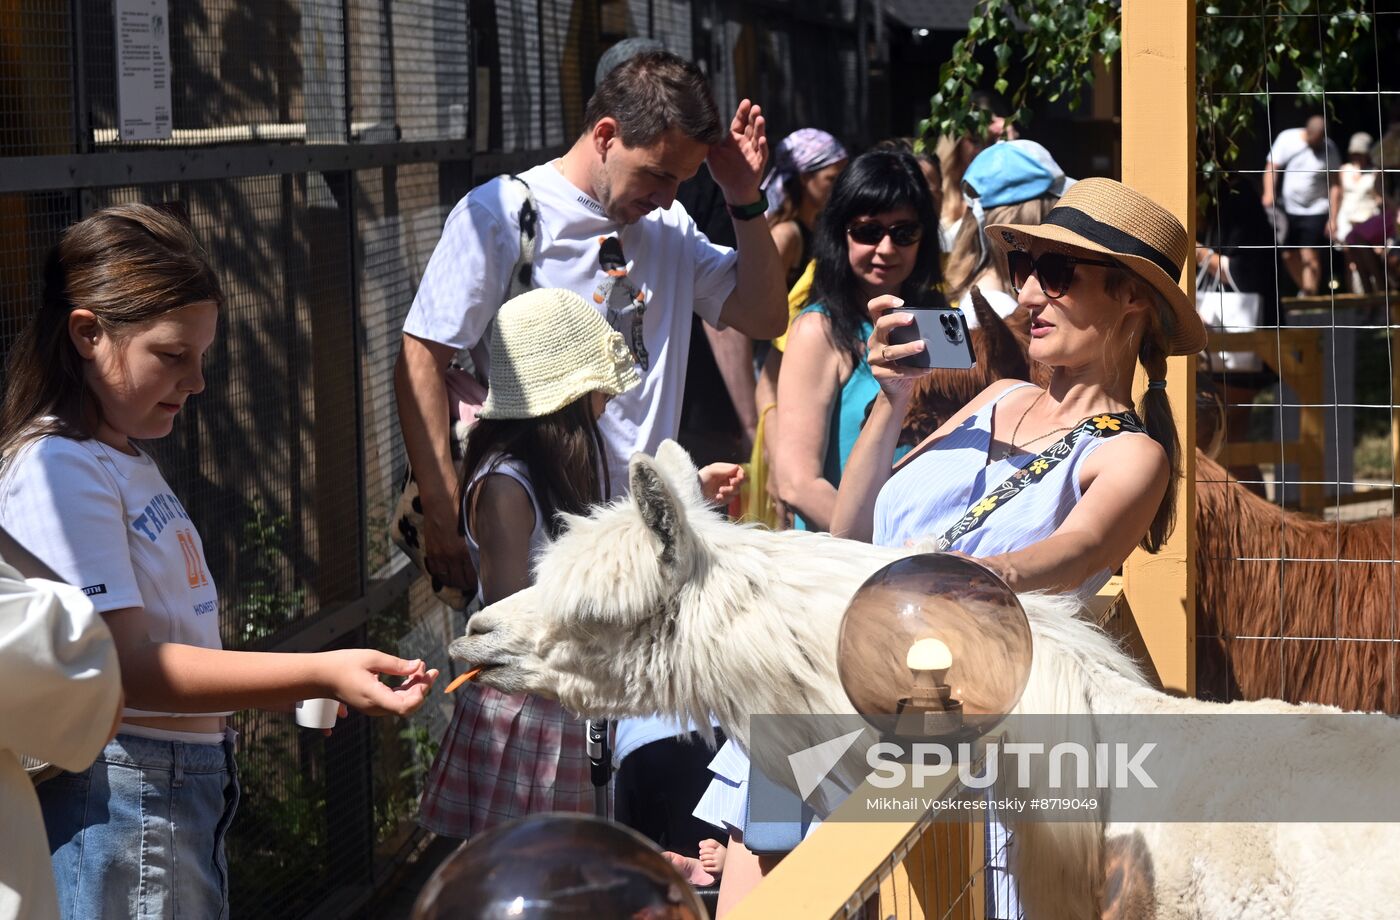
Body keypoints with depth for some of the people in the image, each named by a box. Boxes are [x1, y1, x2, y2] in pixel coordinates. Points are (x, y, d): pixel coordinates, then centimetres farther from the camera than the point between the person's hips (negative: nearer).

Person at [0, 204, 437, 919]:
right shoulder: (57, 470, -16)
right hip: (123, 799, -10)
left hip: (190, 789, 10)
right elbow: (126, 667, -23)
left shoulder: (126, 459, 15)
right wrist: (320, 674, -28)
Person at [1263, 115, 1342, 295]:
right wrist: (1269, 193, -19)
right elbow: (1272, 167, -1)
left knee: (1310, 256, -11)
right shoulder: (1287, 138, -4)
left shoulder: (1329, 149, -8)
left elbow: (1335, 185, -6)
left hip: (1316, 211, -3)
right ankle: (1305, 290, 27)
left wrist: (1333, 219, -11)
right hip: (1288, 209, 3)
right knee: (1289, 255, 9)